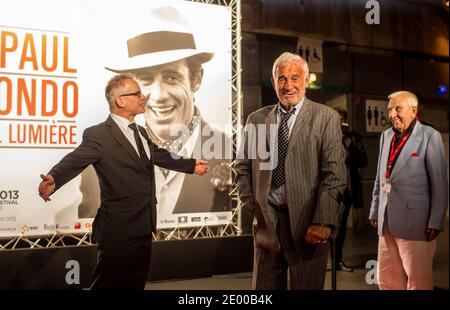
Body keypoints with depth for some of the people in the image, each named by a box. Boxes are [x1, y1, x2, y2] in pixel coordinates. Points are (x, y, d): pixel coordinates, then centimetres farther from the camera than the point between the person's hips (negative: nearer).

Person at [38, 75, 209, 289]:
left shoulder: (140, 132, 14)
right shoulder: (98, 135, -12)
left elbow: (160, 156, 28)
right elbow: (73, 162, -25)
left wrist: (192, 165, 39)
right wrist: (53, 180, -46)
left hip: (143, 230, 8)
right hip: (118, 232, -8)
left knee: (136, 285, 18)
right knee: (109, 285, 2)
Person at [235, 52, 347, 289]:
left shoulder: (325, 118, -1)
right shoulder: (256, 119, 10)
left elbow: (334, 174, -8)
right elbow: (242, 166, 14)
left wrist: (323, 222, -16)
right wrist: (249, 205, 2)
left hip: (306, 223, -3)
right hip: (265, 221, 3)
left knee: (307, 286, 7)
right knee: (263, 288, 11)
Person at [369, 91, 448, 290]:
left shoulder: (429, 136, -4)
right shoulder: (386, 136, 13)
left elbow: (439, 183, -6)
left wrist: (436, 222, -9)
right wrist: (374, 211, 15)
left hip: (414, 221, -6)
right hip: (386, 221, 6)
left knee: (418, 281, 2)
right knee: (387, 279, 12)